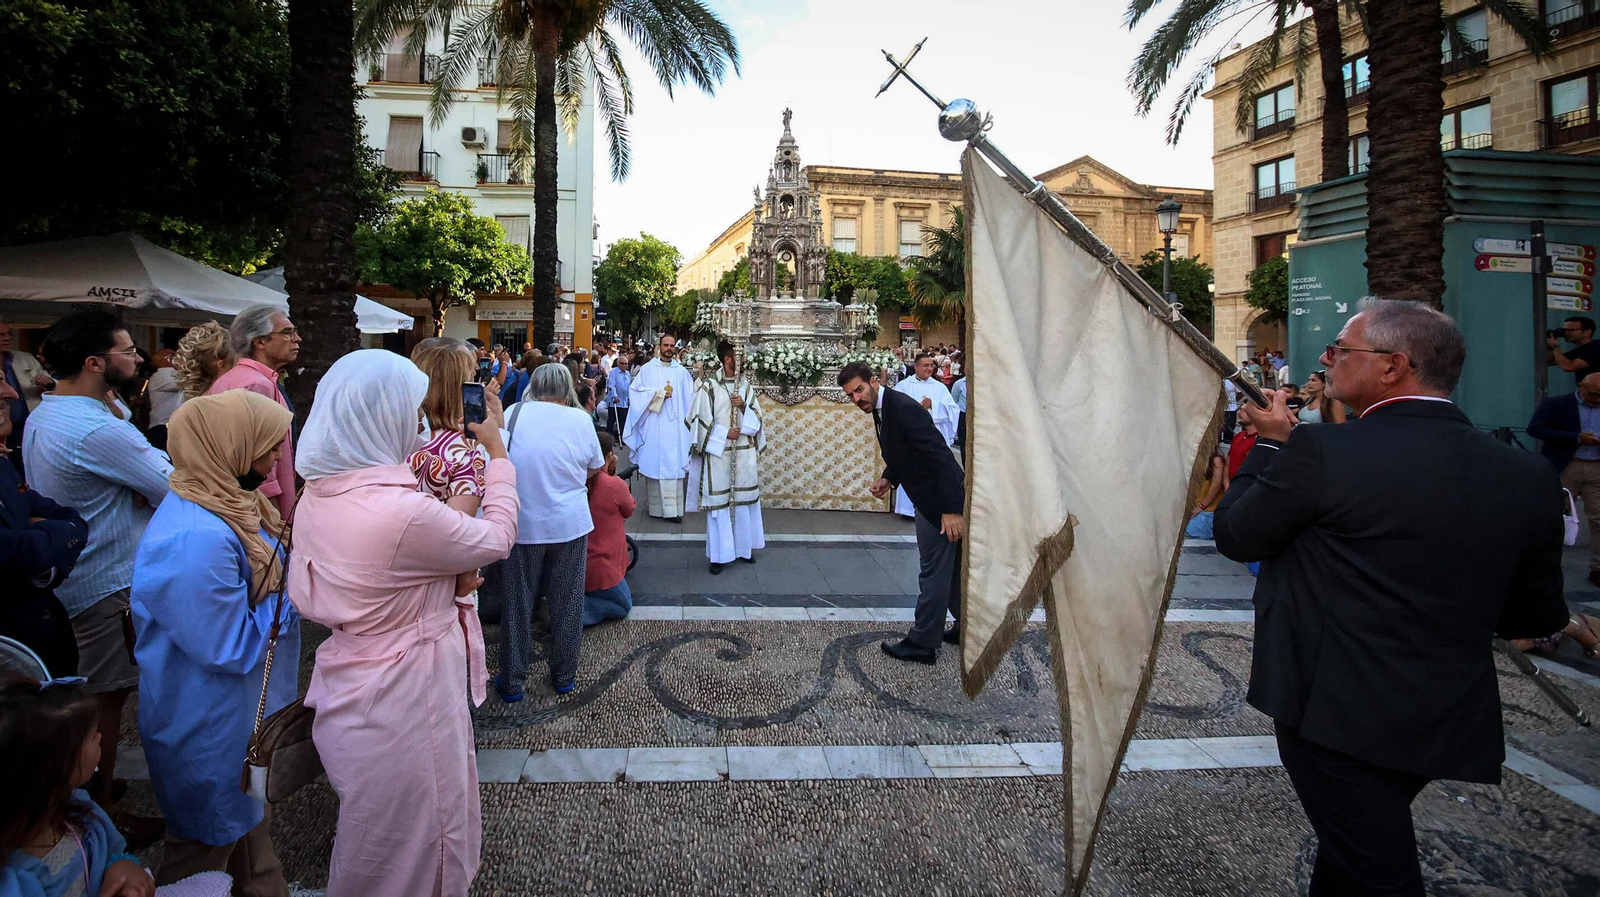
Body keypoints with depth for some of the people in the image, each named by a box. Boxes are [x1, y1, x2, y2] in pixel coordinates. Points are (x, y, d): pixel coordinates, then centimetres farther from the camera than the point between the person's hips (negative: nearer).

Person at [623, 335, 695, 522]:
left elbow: (689, 398, 11)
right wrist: (659, 394, -8)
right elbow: (636, 391, -3)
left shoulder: (682, 371, 11)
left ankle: (672, 508, -4)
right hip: (653, 426, -1)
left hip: (675, 426, 1)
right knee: (654, 463, 0)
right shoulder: (647, 369, 6)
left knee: (673, 464, -3)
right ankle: (655, 506, 7)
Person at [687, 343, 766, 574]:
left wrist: (743, 407, -11)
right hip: (718, 452, -4)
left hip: (744, 453, 4)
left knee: (744, 499, 11)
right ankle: (719, 554, 11)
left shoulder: (746, 386, 7)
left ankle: (744, 547, 25)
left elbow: (756, 417, 7)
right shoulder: (708, 385, -8)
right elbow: (701, 418, -7)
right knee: (718, 502, 1)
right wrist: (725, 433, -12)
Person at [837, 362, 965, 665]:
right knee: (952, 568, 21)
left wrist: (951, 509, -30)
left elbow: (940, 455, -28)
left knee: (933, 573, 1)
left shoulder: (903, 408, -23)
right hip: (931, 497, 10)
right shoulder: (881, 409, 8)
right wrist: (889, 478, 2)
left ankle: (922, 644, 11)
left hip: (940, 499, -10)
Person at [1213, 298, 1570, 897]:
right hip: (1450, 721, 6)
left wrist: (1271, 444, 4)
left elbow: (1234, 535, -7)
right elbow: (1536, 616, 7)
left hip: (1333, 711, -6)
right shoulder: (1528, 477, -2)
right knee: (1355, 843, 27)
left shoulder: (1321, 453, -20)